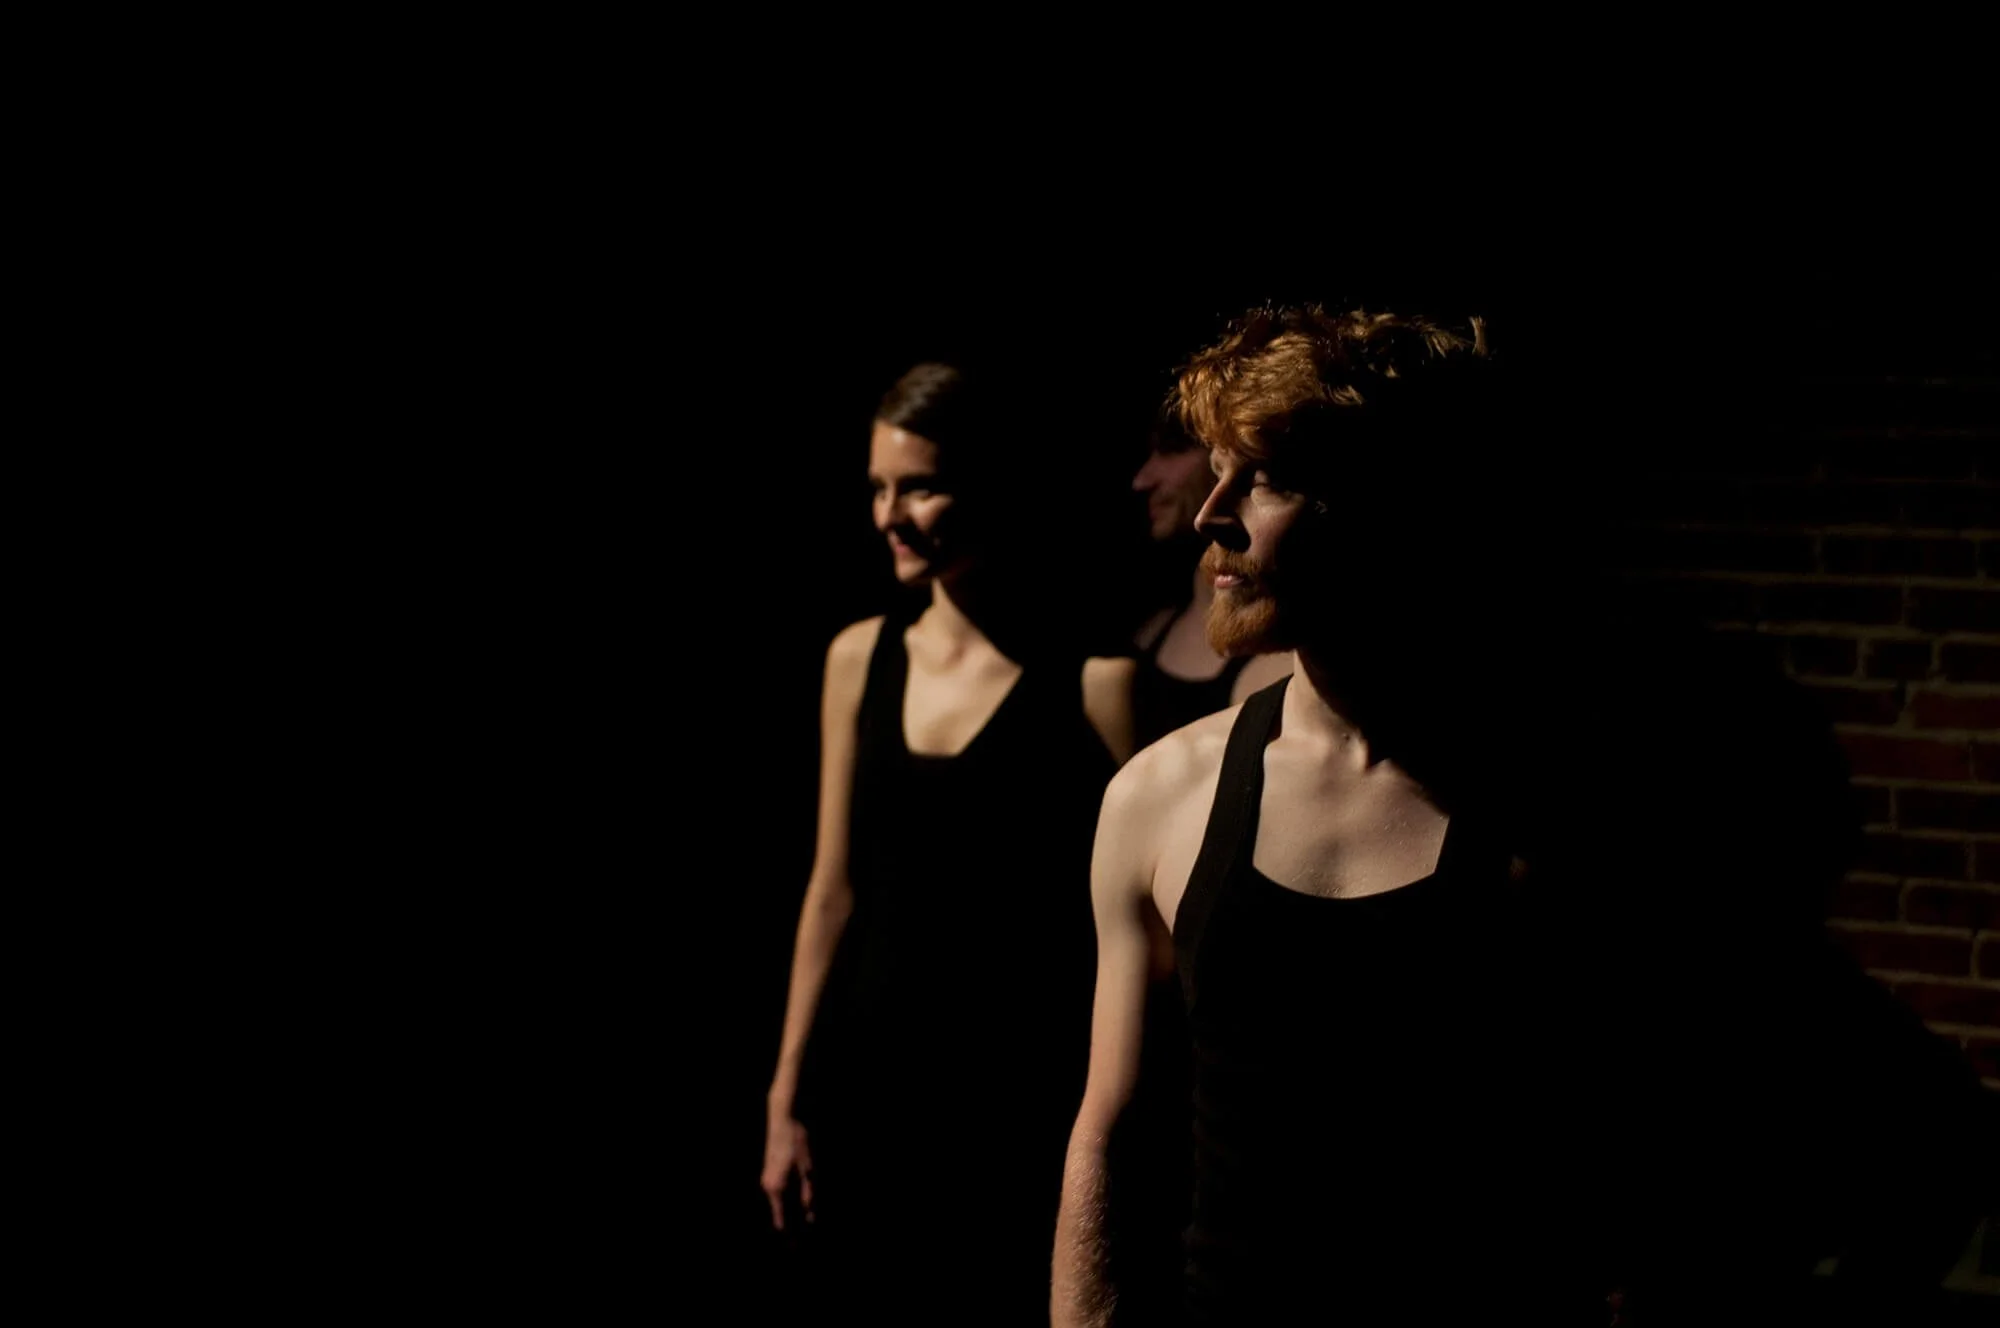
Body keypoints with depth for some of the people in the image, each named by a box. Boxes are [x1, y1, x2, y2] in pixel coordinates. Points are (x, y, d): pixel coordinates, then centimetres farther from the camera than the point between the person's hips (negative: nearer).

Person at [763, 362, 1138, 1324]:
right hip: (868, 1084, 5)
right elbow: (834, 889, 12)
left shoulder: (1090, 678, -9)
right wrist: (786, 1097, 11)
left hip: (1023, 1099, -5)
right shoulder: (859, 658, 7)